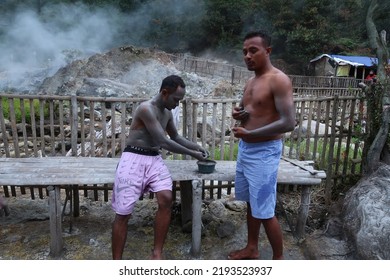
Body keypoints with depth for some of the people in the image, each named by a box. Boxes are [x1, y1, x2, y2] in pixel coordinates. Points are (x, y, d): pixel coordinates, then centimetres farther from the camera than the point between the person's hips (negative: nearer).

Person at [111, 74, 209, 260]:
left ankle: (157, 253, -4)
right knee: (123, 213, -4)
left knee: (166, 199, -17)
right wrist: (192, 154, -9)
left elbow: (175, 137, 28)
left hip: (155, 160, 6)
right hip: (134, 160, -6)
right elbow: (163, 142, -18)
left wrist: (196, 146, 14)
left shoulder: (167, 113, 11)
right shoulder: (146, 108, -16)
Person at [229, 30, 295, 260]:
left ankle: (278, 259, 19)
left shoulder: (279, 80, -15)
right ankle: (252, 248, 35)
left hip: (264, 152, -9)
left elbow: (288, 122, -23)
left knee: (265, 211, -1)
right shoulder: (251, 82, 12)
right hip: (245, 148, 9)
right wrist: (239, 114, 0)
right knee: (251, 203, 19)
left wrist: (250, 133, -22)